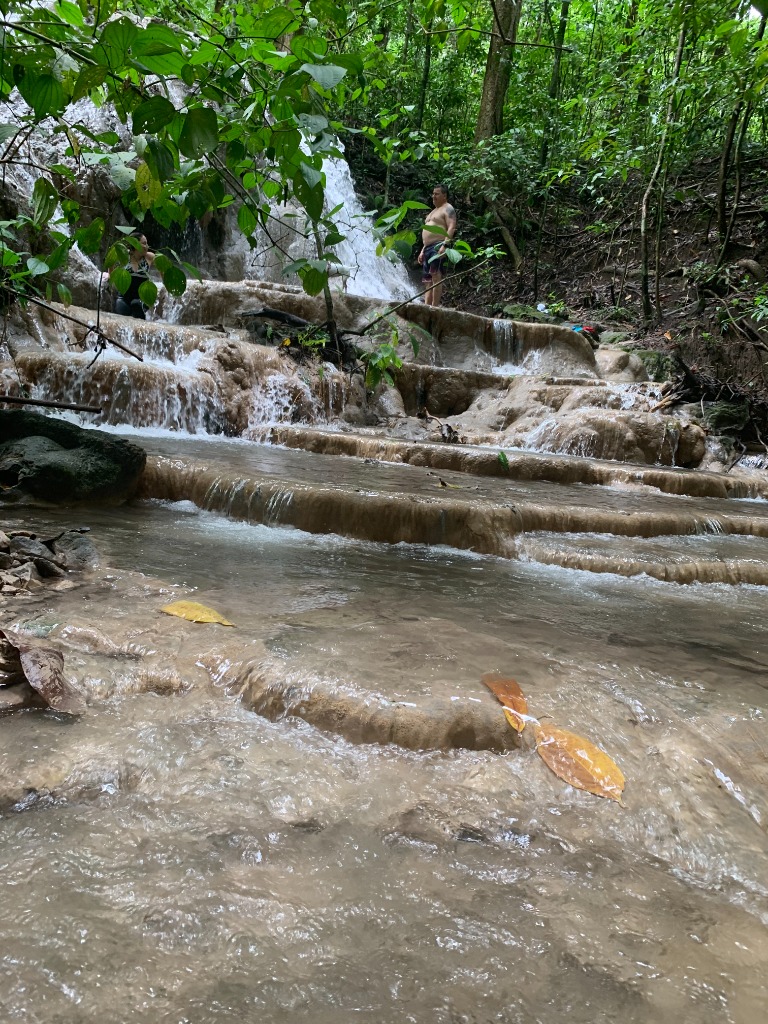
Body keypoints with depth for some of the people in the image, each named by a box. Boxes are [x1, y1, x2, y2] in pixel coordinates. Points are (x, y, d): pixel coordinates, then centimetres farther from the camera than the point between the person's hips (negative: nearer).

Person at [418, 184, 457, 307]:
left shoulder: (448, 209, 0)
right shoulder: (433, 211, 29)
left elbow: (451, 228, -15)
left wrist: (444, 244, -28)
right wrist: (423, 250, 24)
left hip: (438, 247, -10)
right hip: (428, 248, 10)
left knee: (436, 276, -19)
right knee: (428, 280, 2)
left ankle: (435, 306, -25)